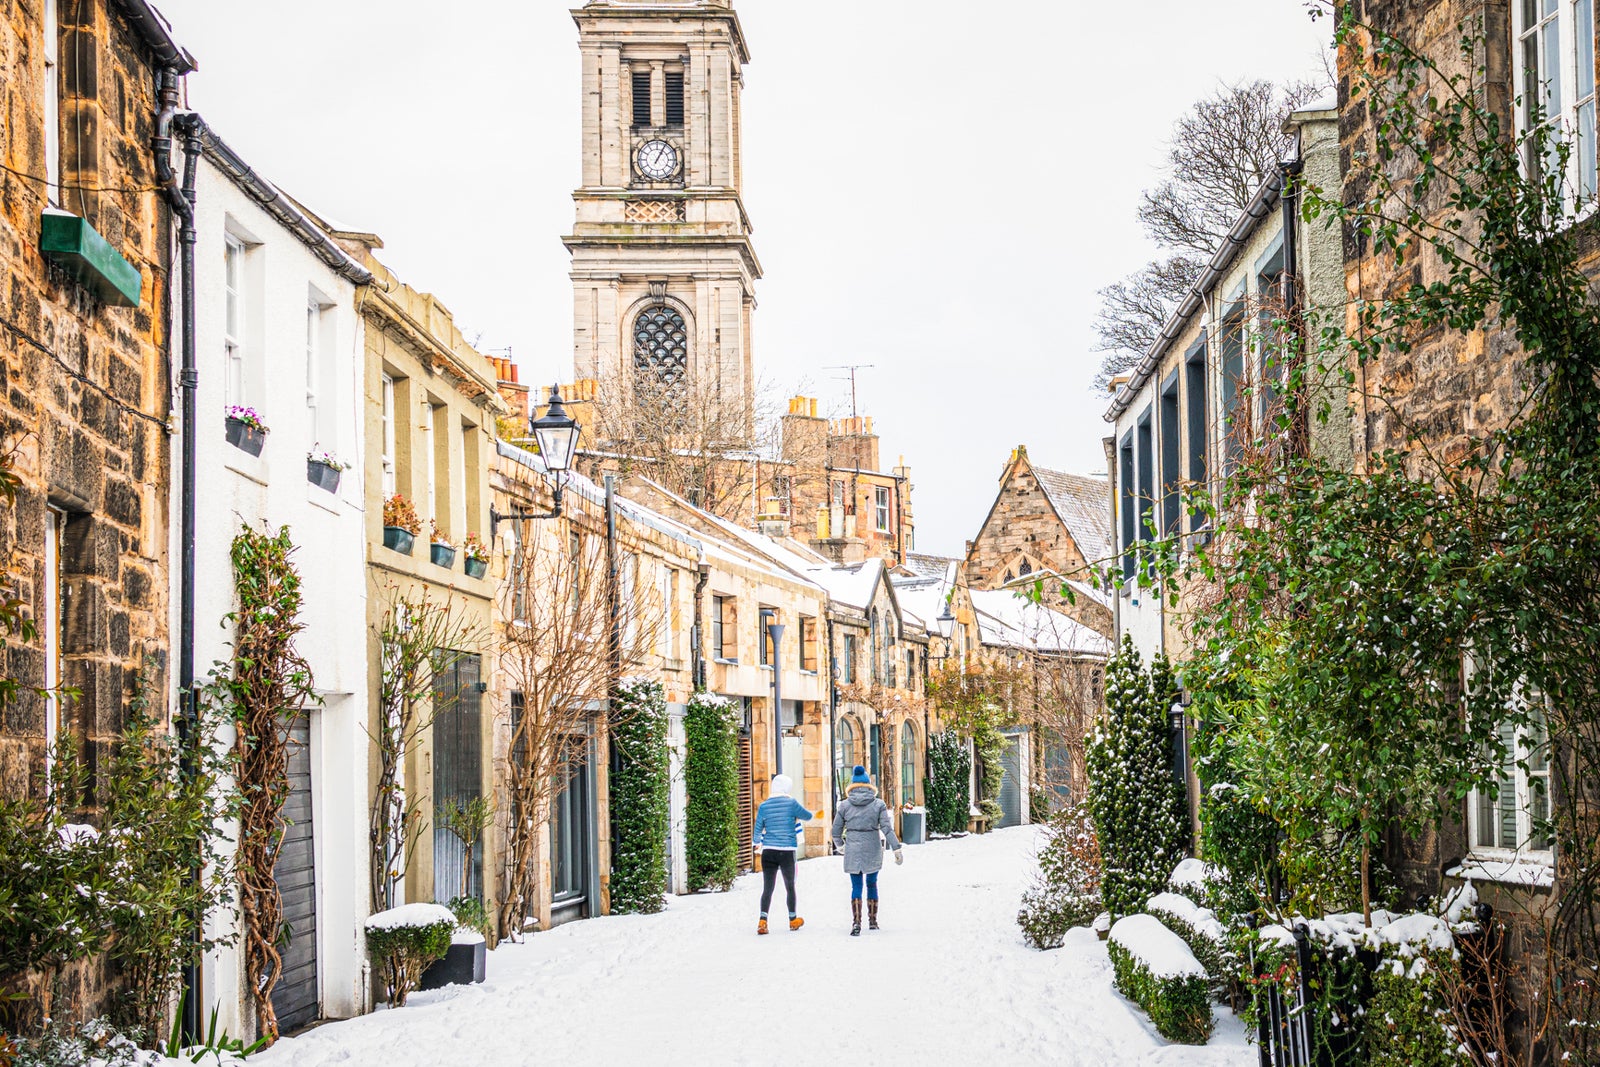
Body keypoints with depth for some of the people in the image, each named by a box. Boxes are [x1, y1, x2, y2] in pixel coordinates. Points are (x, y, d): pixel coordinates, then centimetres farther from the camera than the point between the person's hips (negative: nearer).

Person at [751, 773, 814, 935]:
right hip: (787, 852, -1)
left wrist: (757, 843, 26)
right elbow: (807, 817, 7)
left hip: (768, 852, 1)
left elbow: (757, 830, 7)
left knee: (767, 888, 2)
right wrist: (813, 814, 31)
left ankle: (763, 921, -13)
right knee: (790, 886, 15)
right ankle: (793, 920, 28)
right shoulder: (791, 803, -6)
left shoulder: (764, 806, 1)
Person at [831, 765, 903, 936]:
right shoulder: (878, 804, -4)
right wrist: (897, 849, -5)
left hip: (853, 850, 0)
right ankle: (872, 921, 23)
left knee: (856, 886, 3)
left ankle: (856, 922, -12)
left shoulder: (845, 805, -2)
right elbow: (887, 829, -8)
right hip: (873, 851, 0)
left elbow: (836, 830, 4)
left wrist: (839, 845, 23)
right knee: (872, 884, 16)